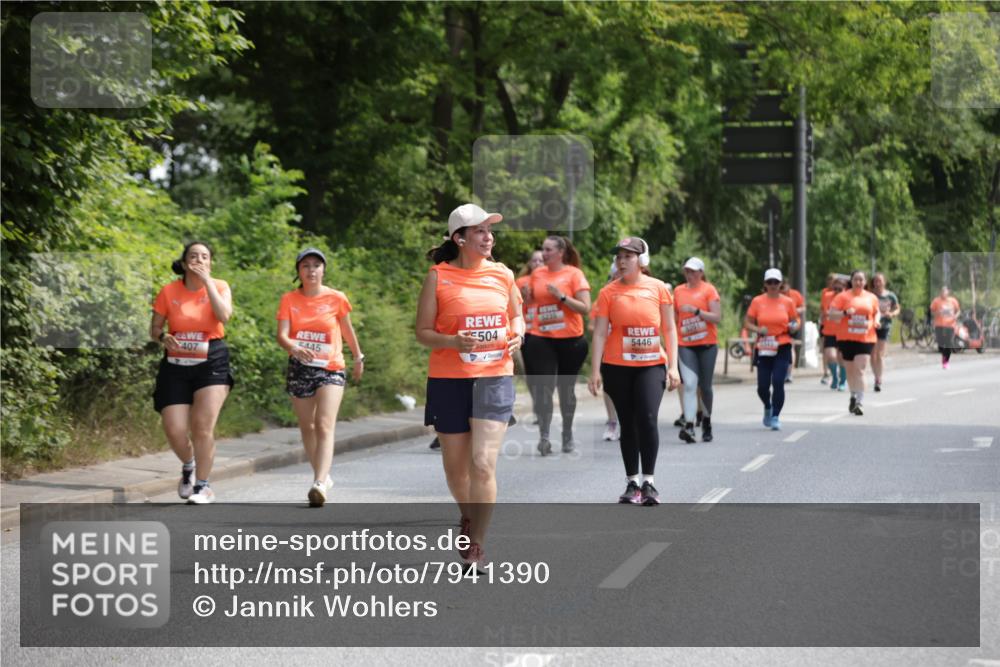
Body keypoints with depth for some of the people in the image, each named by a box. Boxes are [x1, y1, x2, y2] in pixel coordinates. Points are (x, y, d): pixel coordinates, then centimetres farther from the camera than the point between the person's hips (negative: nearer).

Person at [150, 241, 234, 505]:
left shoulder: (220, 286, 0)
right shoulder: (169, 291, 1)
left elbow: (224, 316, -20)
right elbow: (154, 328, 7)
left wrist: (207, 281, -17)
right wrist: (164, 337, -16)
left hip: (211, 364, -1)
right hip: (176, 366, 1)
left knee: (203, 426, -12)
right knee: (174, 431, -5)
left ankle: (203, 486, 2)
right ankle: (188, 466, 27)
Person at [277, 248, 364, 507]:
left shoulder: (336, 298, -2)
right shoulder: (289, 300, 0)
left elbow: (347, 331, 13)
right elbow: (282, 335, -12)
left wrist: (358, 358, 23)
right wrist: (294, 347, -33)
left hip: (330, 369, -3)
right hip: (299, 369, 3)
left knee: (325, 427, -17)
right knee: (307, 427, 14)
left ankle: (319, 484, -28)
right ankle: (323, 477, 32)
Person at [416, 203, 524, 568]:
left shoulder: (502, 274, 6)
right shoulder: (438, 277, -3)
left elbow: (516, 315, 21)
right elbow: (422, 331, -2)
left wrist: (517, 334, -2)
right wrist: (453, 341, -20)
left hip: (495, 377, 1)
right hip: (449, 380, -1)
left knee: (483, 463, -13)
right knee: (456, 465, 10)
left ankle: (476, 546, -7)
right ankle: (468, 517, 40)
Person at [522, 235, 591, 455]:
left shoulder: (574, 274, -4)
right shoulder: (537, 274, 6)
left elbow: (585, 308, -9)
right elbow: (531, 302, 21)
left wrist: (562, 296, -18)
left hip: (570, 339, -2)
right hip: (541, 339, 2)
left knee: (566, 388, 10)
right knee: (543, 387, -11)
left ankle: (567, 435, 25)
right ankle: (543, 437, -11)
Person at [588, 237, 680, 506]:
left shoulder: (658, 288, 2)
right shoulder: (609, 292, 2)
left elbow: (669, 329, 5)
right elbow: (600, 332, 0)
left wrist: (673, 366, -1)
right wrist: (596, 370, -7)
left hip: (651, 365, -1)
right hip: (617, 367, 1)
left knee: (647, 419, -15)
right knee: (627, 424, 7)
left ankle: (649, 482, -7)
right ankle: (632, 483, 14)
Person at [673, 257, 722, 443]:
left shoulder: (709, 290, 0)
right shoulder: (678, 291, 10)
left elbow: (717, 318, -8)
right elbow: (674, 318, 20)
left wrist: (696, 310, -18)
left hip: (707, 344, -1)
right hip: (685, 345, 2)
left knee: (705, 386, 7)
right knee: (689, 384, -13)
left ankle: (707, 423, 26)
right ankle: (689, 426, -23)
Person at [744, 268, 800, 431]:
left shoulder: (788, 302, 4)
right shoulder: (757, 301, 2)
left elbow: (796, 320, 14)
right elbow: (747, 323, 5)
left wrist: (794, 326, -9)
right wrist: (758, 329, -14)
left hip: (782, 349, -1)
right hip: (763, 349, 1)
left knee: (778, 382, -12)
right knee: (762, 386, 1)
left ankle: (776, 416, 2)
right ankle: (768, 407, 34)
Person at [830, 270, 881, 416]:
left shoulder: (871, 297, 9)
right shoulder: (843, 296, 1)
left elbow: (876, 312, 25)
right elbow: (832, 313, -3)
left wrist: (876, 320, 3)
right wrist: (845, 313, -20)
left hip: (866, 339, 0)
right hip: (847, 338, 0)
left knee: (860, 369, -13)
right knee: (850, 370, 12)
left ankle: (859, 402, -15)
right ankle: (853, 397, 32)